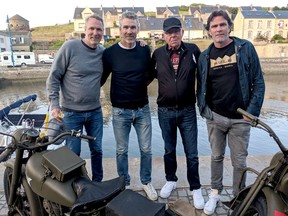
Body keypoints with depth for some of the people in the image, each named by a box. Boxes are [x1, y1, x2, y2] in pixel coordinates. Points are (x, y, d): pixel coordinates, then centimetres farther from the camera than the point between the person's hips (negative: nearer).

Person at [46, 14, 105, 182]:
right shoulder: (70, 47, -11)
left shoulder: (103, 51, 1)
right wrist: (54, 104, -12)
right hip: (71, 112, -4)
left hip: (95, 111, 4)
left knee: (97, 150, 15)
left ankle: (98, 182, 34)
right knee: (73, 153, 7)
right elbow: (54, 77, -8)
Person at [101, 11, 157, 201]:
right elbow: (101, 79, 3)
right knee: (122, 151, 11)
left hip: (143, 109, 2)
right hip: (120, 111, -1)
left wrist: (144, 83, 3)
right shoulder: (110, 53, -6)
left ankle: (146, 182, 33)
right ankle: (124, 184, 32)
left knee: (146, 149, 11)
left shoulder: (145, 50, 0)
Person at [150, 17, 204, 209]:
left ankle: (196, 188, 26)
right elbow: (150, 74, 13)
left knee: (192, 153, 7)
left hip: (187, 111, -1)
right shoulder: (158, 54, -1)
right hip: (165, 112, 1)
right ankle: (171, 180, 38)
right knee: (169, 150, 17)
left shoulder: (193, 50, -3)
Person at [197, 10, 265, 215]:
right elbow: (200, 87, 9)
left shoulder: (246, 48, -2)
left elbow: (258, 82, -3)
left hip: (240, 119, -1)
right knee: (217, 157, 15)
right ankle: (215, 193, 33)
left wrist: (252, 112, -9)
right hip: (215, 118, 2)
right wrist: (204, 110, -1)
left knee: (239, 161, 9)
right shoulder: (205, 56, 4)